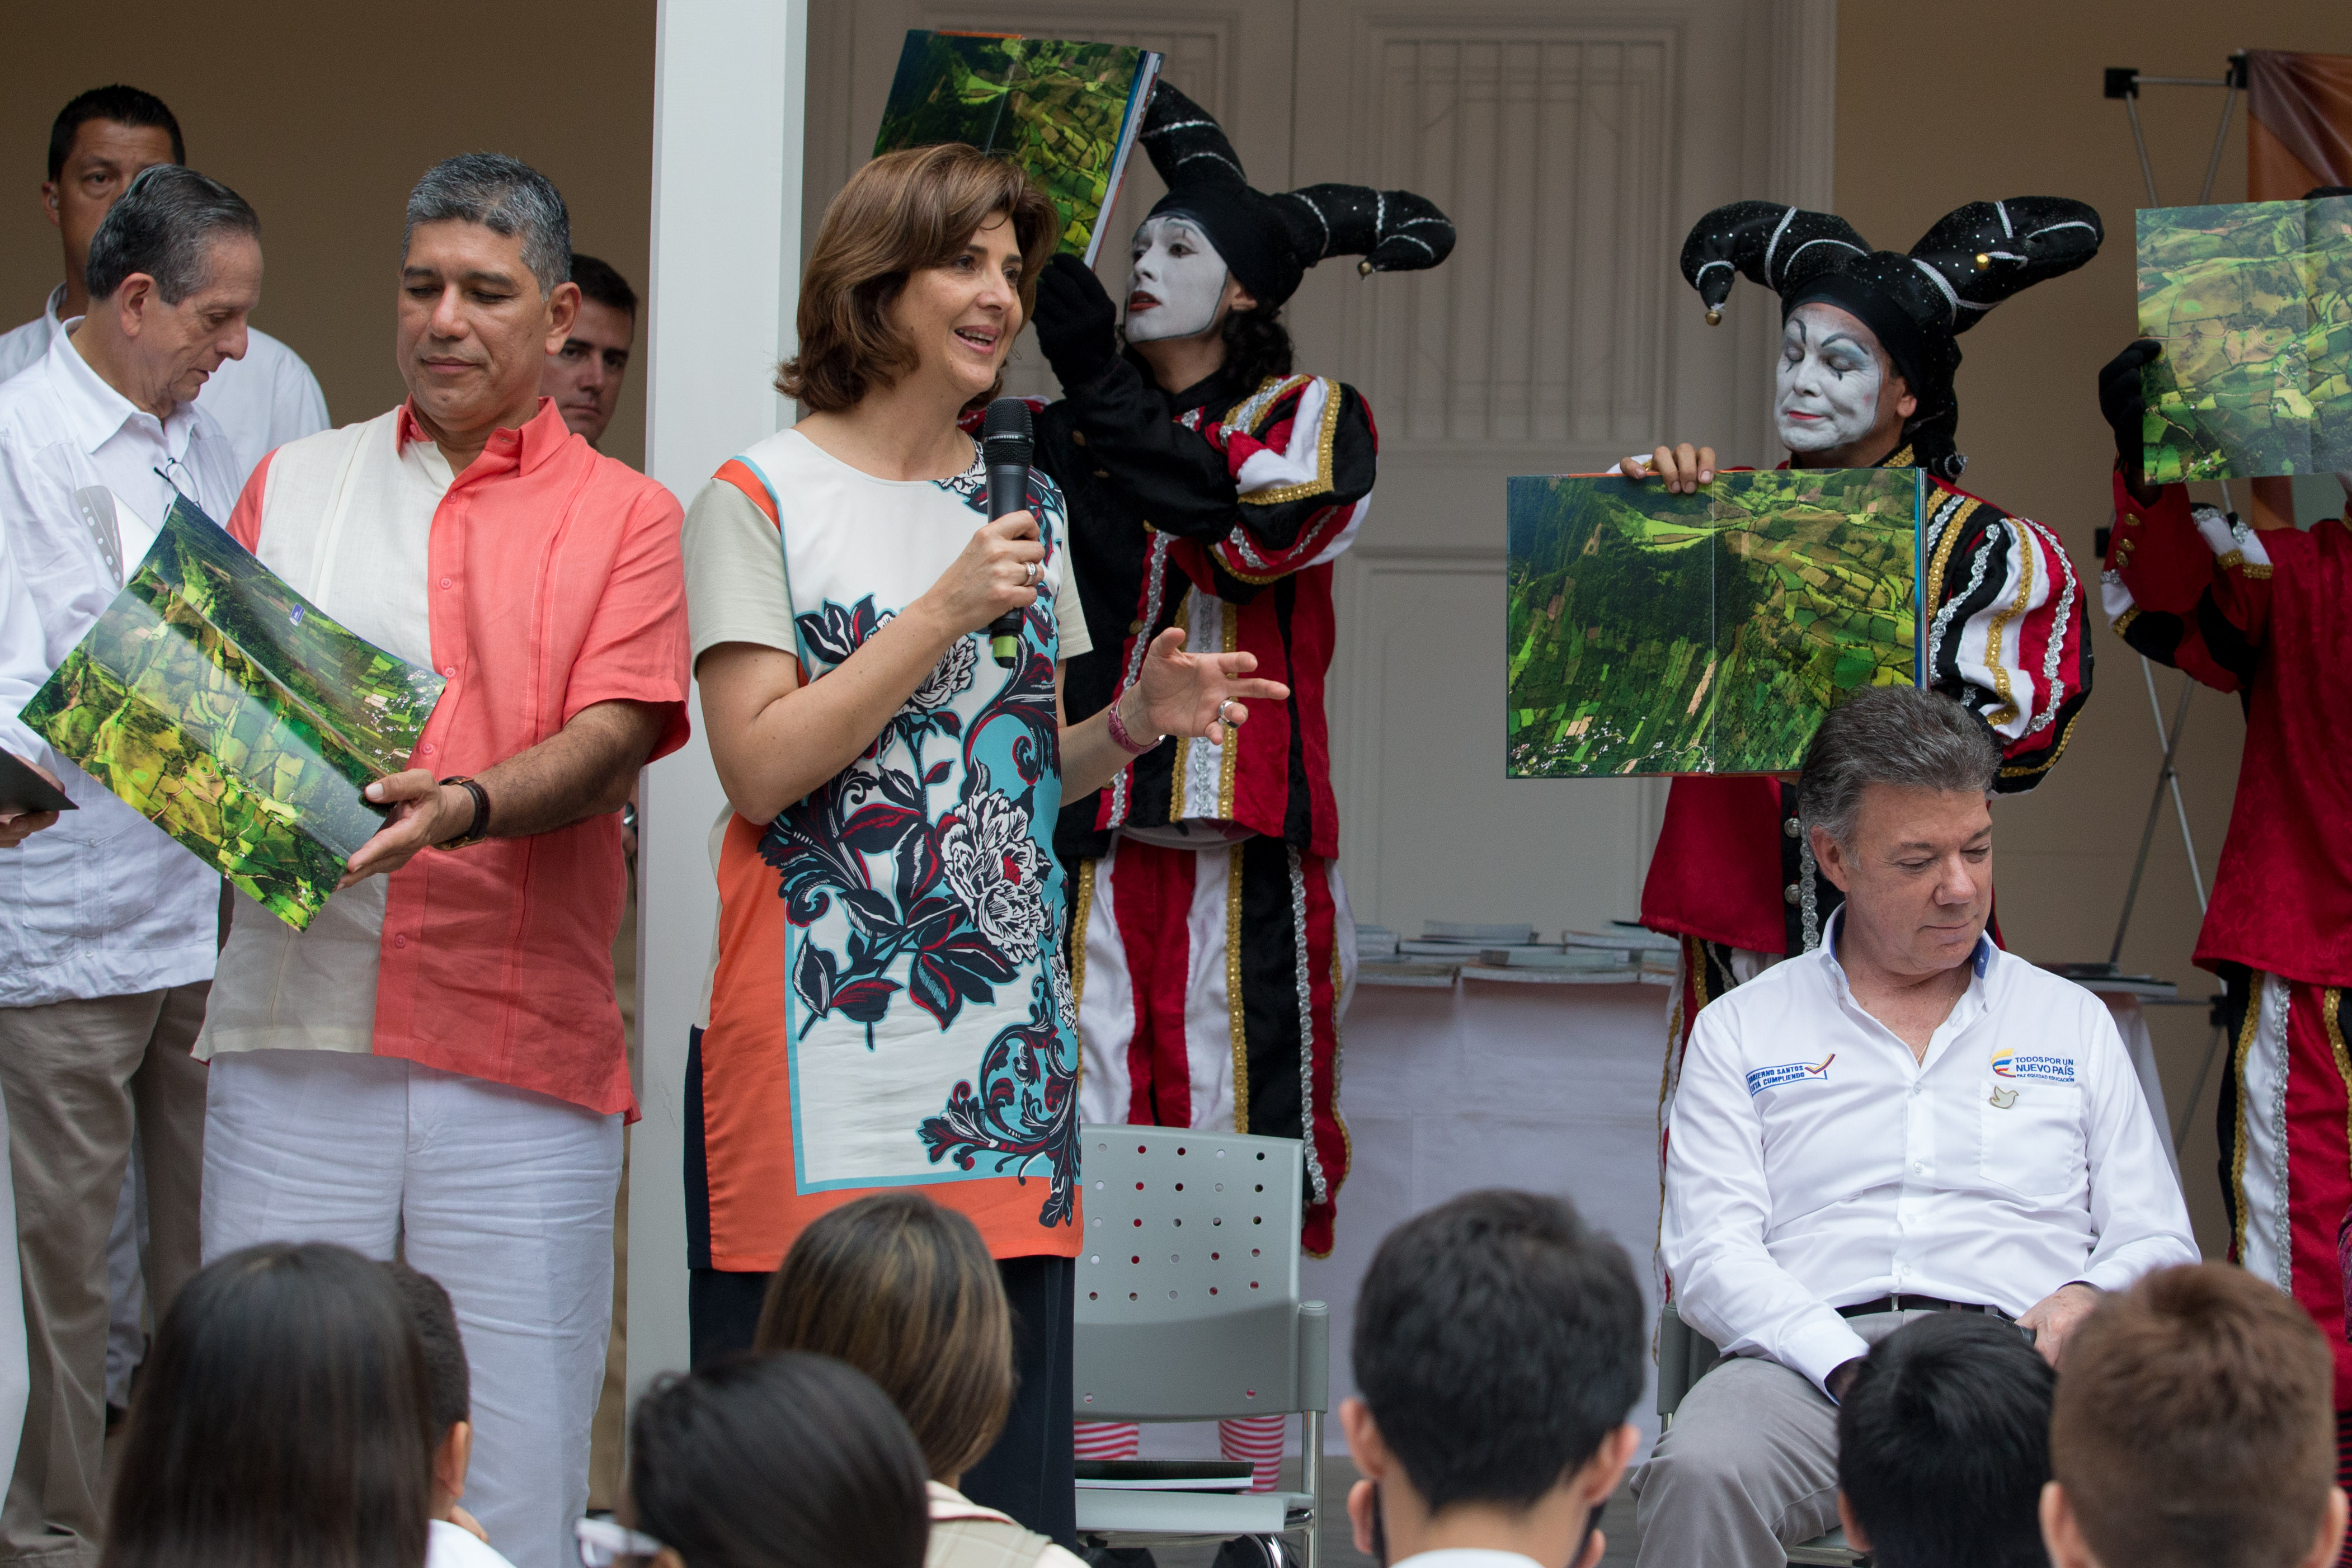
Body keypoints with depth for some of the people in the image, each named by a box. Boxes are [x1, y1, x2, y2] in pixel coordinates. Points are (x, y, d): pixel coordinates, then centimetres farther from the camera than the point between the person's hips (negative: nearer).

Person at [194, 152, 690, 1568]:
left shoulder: (623, 515, 9)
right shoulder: (293, 485, 16)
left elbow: (612, 738, -5)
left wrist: (464, 806, -23)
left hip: (521, 1047, -2)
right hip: (300, 1026, 2)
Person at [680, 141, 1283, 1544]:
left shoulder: (1026, 509, 17)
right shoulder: (763, 501, -1)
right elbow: (761, 767, -10)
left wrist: (1132, 724, 1)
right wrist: (948, 612, -13)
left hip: (1006, 1029, 5)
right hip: (823, 1045, -5)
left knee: (1002, 1449, 1)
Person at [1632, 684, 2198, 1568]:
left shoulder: (2073, 1021, 24)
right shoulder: (1740, 1031, 18)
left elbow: (2157, 1239, 20)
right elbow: (1710, 1254, 5)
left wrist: (2087, 1298, -6)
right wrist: (1853, 1371, -14)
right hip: (1811, 1365, 0)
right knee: (1702, 1476, -36)